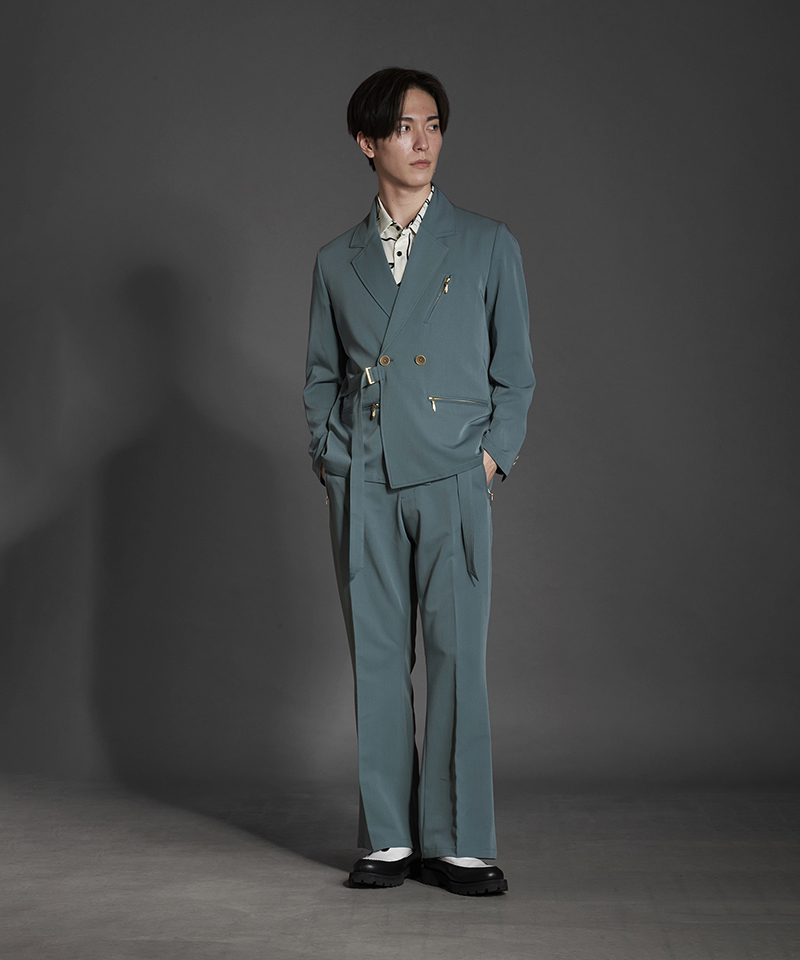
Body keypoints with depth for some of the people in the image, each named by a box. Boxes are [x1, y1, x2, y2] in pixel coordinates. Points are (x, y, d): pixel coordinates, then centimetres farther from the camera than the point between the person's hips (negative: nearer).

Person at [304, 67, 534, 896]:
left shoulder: (487, 245, 8)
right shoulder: (337, 262, 13)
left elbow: (515, 368, 9)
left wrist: (494, 452, -2)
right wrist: (328, 452, 5)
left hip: (451, 483, -2)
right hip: (362, 488, 2)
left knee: (457, 657, -4)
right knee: (377, 661, 4)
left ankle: (455, 843, 5)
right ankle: (388, 840, 13)